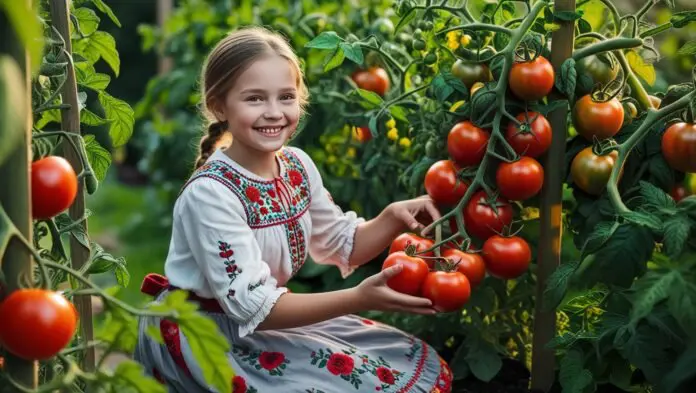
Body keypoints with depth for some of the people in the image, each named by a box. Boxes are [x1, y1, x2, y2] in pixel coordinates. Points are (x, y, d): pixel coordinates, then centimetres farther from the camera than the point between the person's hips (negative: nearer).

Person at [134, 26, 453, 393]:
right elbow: (252, 307, -27)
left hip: (267, 316, 7)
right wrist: (358, 298, -33)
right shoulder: (210, 193, -26)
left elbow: (342, 245, 9)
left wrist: (393, 218, -11)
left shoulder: (297, 166, -5)